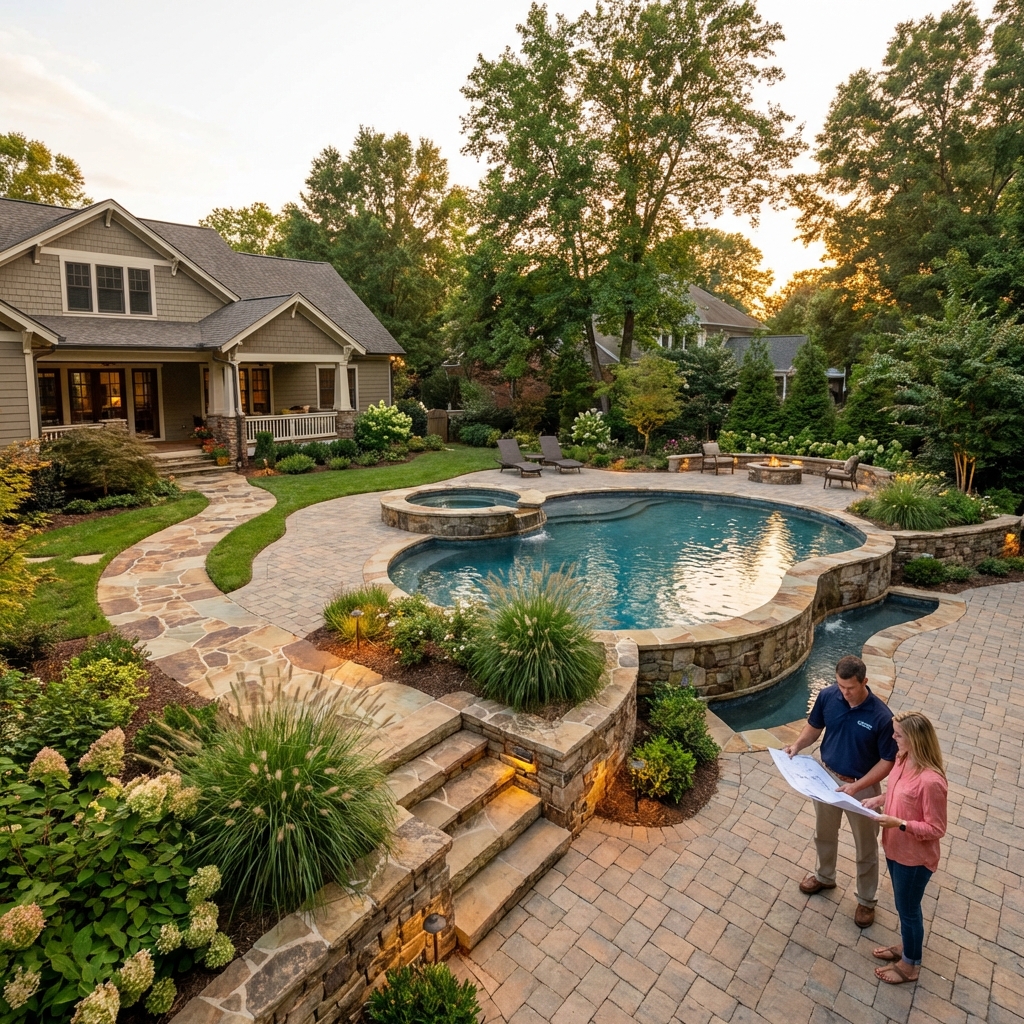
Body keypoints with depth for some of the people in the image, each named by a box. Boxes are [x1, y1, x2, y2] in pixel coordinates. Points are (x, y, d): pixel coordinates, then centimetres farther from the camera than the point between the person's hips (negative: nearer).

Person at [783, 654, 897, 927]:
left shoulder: (882, 717, -27)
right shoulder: (827, 697, -16)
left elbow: (888, 761, -17)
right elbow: (814, 726, 1)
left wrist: (857, 785, -25)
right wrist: (797, 744, -17)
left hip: (862, 787, -4)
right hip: (827, 778, 4)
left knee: (865, 847, 19)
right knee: (823, 834, 25)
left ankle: (866, 900, 43)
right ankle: (824, 876, 52)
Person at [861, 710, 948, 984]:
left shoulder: (930, 781, -34)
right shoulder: (903, 759, -8)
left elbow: (936, 829, -23)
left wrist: (899, 824, -30)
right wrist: (879, 799, -6)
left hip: (914, 857, -8)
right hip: (895, 848, 8)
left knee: (908, 909, 15)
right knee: (904, 904, 28)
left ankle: (910, 965, 38)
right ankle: (907, 946, 50)